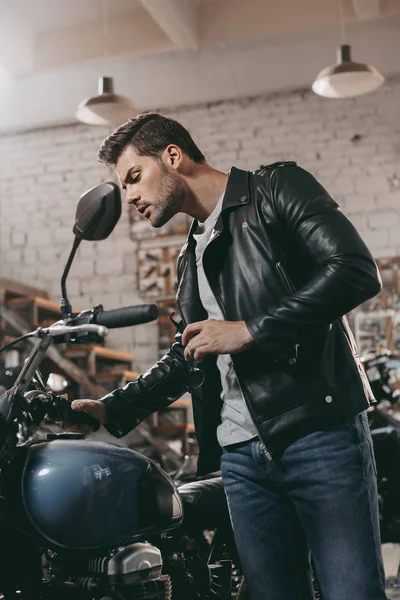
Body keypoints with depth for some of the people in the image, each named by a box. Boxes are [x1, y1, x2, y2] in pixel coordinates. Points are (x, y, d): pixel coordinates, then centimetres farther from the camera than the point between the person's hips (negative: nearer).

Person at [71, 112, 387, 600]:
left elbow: (357, 271, -12)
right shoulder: (191, 258, 24)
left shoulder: (277, 188, 2)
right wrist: (113, 409, 19)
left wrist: (250, 331, -13)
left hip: (321, 435, -6)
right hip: (241, 454, 7)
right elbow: (185, 358, 30)